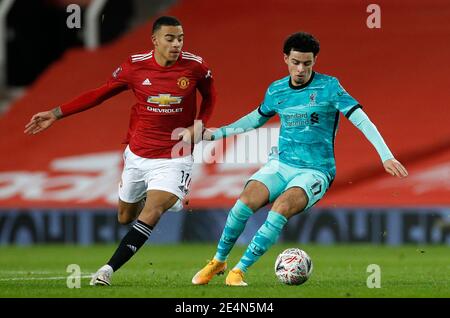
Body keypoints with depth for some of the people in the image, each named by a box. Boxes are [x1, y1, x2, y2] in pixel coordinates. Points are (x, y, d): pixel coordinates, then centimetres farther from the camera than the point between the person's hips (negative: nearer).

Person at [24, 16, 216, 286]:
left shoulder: (196, 66, -10)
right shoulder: (135, 66, -8)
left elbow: (210, 96, 11)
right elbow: (100, 94, 5)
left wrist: (199, 126, -8)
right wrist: (56, 114, 4)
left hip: (174, 159, -3)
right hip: (138, 156, 3)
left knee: (151, 213, -23)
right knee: (125, 217, 16)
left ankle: (109, 269, -19)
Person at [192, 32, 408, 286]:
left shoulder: (329, 87, -7)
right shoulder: (276, 91, 6)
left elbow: (360, 119, -13)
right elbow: (256, 119, 26)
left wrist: (386, 156, -22)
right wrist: (217, 133, 24)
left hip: (315, 171, -4)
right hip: (281, 164, 4)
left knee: (282, 207, -31)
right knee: (246, 201, -22)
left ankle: (240, 269, -22)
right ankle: (218, 261, 0)